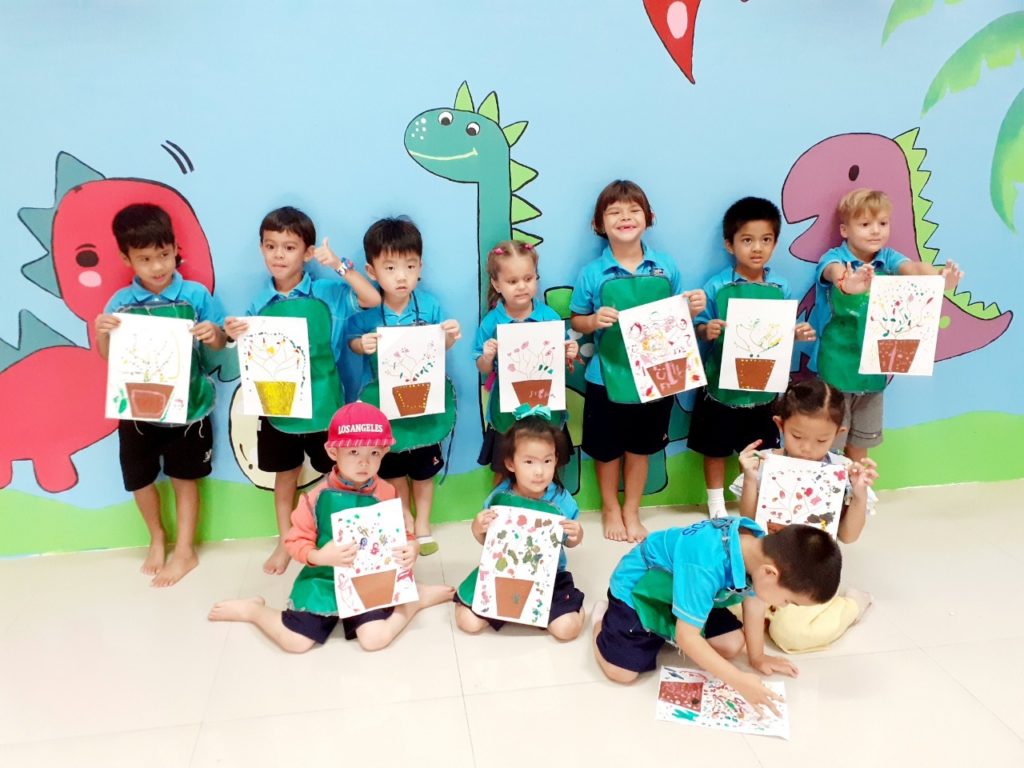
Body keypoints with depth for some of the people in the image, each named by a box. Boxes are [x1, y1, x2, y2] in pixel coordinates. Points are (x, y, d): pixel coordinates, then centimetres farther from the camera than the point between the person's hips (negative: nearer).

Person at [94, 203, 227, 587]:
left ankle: (184, 550, 29)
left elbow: (220, 343, -3)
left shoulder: (196, 295, -11)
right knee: (138, 478, 15)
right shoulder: (120, 303, -6)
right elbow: (108, 358, 0)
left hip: (187, 406, -2)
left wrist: (214, 334, -25)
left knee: (184, 478, 12)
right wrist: (102, 333, -20)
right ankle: (157, 539, 40)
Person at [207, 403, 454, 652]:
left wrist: (410, 550, -19)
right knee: (295, 642, -7)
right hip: (324, 580, 0)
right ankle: (252, 609, 24)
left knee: (375, 639, -20)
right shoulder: (317, 496, -14)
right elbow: (296, 542, -8)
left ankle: (416, 598, 7)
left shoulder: (386, 494, -8)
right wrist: (321, 557, -27)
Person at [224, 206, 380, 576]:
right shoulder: (259, 302, -1)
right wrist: (236, 336, -17)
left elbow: (373, 299, -19)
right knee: (285, 472, 18)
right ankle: (285, 541, 34)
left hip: (322, 401, -2)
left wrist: (340, 266, -26)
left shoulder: (326, 292, -8)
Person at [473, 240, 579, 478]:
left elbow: (561, 360, 3)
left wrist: (570, 355, -18)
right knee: (503, 473, 16)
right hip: (506, 411, 0)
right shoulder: (491, 323, -9)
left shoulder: (549, 317, -7)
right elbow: (484, 369, -1)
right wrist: (487, 357, -22)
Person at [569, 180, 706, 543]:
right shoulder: (592, 273, -8)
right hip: (607, 376, -1)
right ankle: (610, 509, 39)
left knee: (640, 447, 17)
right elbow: (576, 321, 0)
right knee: (607, 449, 14)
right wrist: (595, 321, -20)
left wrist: (693, 309, -14)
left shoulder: (666, 267, -3)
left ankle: (631, 511, 38)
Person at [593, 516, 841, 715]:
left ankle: (662, 630, 20)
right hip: (637, 586, -7)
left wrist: (757, 658, 7)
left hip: (689, 586, 7)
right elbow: (687, 637, -34)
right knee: (622, 673, -15)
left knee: (731, 646, -1)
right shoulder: (705, 568, -45)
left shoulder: (762, 547, -21)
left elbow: (754, 602, -3)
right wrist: (739, 681, -31)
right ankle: (603, 617, 15)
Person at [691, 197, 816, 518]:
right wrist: (707, 331, -28)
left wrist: (798, 333, -13)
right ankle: (716, 504, 31)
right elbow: (698, 328, -7)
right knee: (716, 449, 11)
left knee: (760, 450, 16)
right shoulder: (716, 287, -11)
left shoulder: (781, 288, -2)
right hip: (722, 383, -2)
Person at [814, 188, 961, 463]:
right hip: (836, 367, -4)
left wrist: (940, 277, -47)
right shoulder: (834, 258, -13)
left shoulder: (888, 258, -2)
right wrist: (846, 283, -63)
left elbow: (913, 267, -23)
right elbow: (835, 271, -37)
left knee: (861, 441, 20)